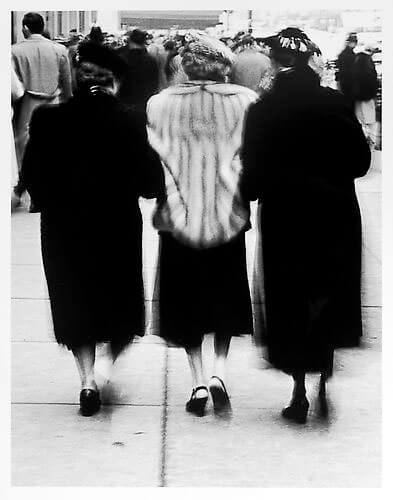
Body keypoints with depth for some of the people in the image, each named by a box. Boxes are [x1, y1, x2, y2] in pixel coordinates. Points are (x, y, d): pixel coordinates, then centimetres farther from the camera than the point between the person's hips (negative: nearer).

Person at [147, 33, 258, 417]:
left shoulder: (159, 104, -4)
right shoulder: (244, 101, -5)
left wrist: (174, 206, 3)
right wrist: (240, 198, 3)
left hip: (179, 219, 0)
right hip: (228, 217, 0)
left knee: (187, 300, 11)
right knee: (226, 298, 16)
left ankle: (197, 382, 7)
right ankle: (218, 370, 0)